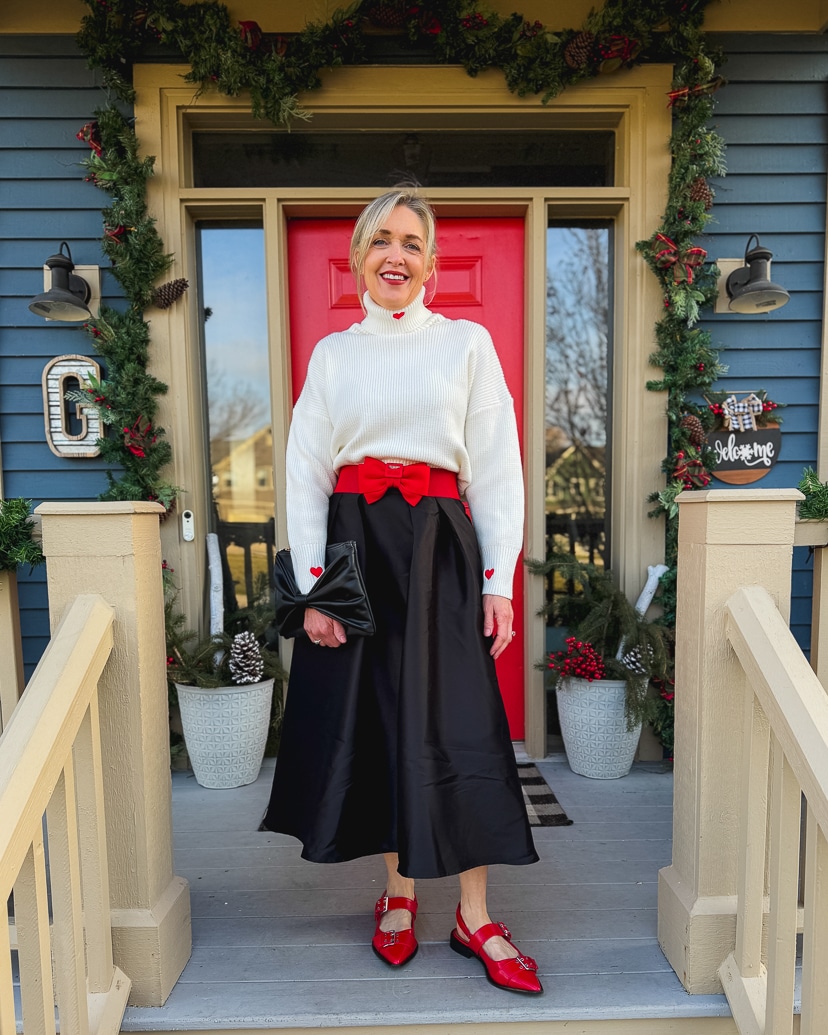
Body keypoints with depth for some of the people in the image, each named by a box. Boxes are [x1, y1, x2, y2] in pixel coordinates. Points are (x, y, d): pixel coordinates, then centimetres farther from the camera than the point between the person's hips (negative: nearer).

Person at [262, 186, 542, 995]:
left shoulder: (467, 343, 6)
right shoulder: (331, 355, 10)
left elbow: (496, 467, 2)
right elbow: (305, 474, 5)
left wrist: (499, 580, -5)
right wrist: (312, 585, -3)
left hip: (440, 543, -1)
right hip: (355, 542, 2)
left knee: (455, 723, -1)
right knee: (373, 718, 7)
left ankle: (474, 915, 16)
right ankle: (398, 893, 27)